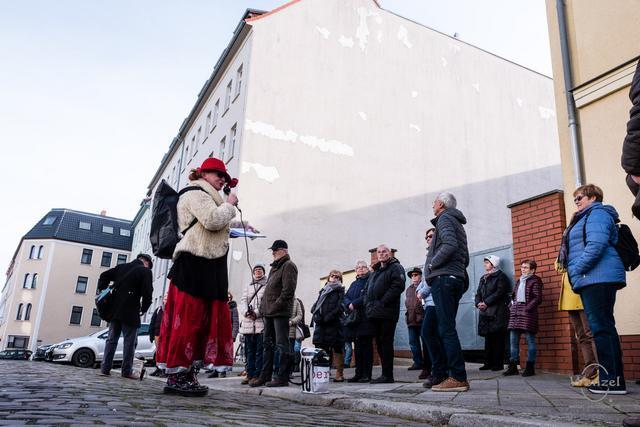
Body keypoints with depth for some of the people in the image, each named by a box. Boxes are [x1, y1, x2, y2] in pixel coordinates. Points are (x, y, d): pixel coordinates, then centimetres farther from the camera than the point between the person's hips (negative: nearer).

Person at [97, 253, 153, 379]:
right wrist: (143, 309, 1)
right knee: (129, 341, 0)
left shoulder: (121, 267, 14)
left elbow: (104, 276, 14)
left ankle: (105, 368, 9)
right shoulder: (145, 271, -3)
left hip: (115, 309, 6)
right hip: (130, 312, -5)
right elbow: (147, 293, -11)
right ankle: (127, 371, 0)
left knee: (112, 339, 10)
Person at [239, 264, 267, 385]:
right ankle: (250, 374, 12)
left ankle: (257, 375, -3)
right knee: (249, 350, 7)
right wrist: (246, 312, -8)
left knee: (260, 350, -5)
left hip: (262, 322, -5)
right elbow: (243, 301, 11)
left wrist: (256, 313, -15)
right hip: (248, 323, 5)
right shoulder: (248, 286, 21)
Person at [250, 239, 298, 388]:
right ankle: (265, 376, 19)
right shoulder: (274, 267, 22)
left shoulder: (288, 266, -7)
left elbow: (288, 290, -17)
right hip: (269, 313, 10)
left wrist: (275, 306, -18)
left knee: (282, 345, -5)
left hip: (280, 313, -10)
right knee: (267, 344, 12)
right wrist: (264, 306, 13)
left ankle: (282, 377, -1)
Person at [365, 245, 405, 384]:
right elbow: (367, 290, 27)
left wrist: (382, 302, -19)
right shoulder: (375, 271, 25)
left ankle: (387, 375, -2)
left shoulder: (396, 267, -1)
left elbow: (398, 286, -16)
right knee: (379, 343, 10)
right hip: (375, 314, 8)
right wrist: (369, 305, 9)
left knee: (386, 343, -7)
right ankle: (386, 374, 16)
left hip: (387, 313, -8)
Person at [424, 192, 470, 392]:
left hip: (443, 278, -10)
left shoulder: (445, 219, -2)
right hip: (457, 280, 10)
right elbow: (465, 258, 26)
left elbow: (450, 245, -20)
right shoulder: (458, 223, 27)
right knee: (446, 329, 10)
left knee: (446, 329, -11)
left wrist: (432, 264, -10)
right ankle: (455, 376, 11)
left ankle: (458, 378, -12)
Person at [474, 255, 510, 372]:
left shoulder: (500, 276, 0)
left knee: (497, 338, -6)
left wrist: (486, 303, -14)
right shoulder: (483, 278, 22)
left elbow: (499, 292, -11)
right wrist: (478, 303, -1)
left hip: (497, 312, -7)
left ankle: (498, 364, -2)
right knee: (488, 338, 7)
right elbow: (478, 293, 18)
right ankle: (488, 363, 11)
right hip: (485, 312, 7)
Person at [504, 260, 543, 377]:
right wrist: (511, 306, 8)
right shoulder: (519, 281, 22)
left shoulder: (535, 280, 1)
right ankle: (513, 367, 10)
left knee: (530, 340, -2)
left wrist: (527, 308, -16)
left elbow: (538, 298, -8)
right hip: (515, 313, 7)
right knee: (513, 340, 5)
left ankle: (530, 367, 5)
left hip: (527, 312, -7)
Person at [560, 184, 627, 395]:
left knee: (601, 327, -11)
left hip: (598, 277, -11)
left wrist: (577, 270, -16)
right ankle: (615, 379, 14)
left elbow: (596, 244, -19)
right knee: (604, 327, 9)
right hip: (592, 280, 11)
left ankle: (610, 381, -9)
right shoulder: (585, 218, 27)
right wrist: (576, 275, 17)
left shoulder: (597, 213, -4)